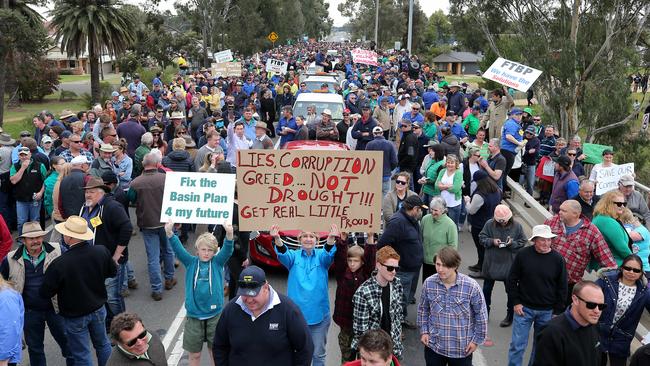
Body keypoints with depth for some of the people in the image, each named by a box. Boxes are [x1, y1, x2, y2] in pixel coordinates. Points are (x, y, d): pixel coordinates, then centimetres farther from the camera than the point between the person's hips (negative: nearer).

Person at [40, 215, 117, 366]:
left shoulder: (59, 264, -30)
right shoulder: (102, 251, -19)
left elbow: (44, 293, -17)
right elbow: (113, 272, 0)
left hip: (75, 316, -4)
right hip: (98, 309, 4)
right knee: (103, 344, 26)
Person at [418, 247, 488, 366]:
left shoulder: (471, 286, -18)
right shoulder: (428, 283, -9)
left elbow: (481, 314, -6)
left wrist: (477, 339, -2)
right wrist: (423, 331, 3)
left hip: (462, 349, -2)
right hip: (434, 345, 2)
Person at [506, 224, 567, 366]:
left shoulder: (557, 259, -5)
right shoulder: (523, 255, -7)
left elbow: (562, 287, 2)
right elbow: (512, 280, 0)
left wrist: (557, 311, 1)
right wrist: (516, 302, -4)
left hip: (547, 311, 1)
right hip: (524, 308, -1)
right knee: (518, 344, 2)